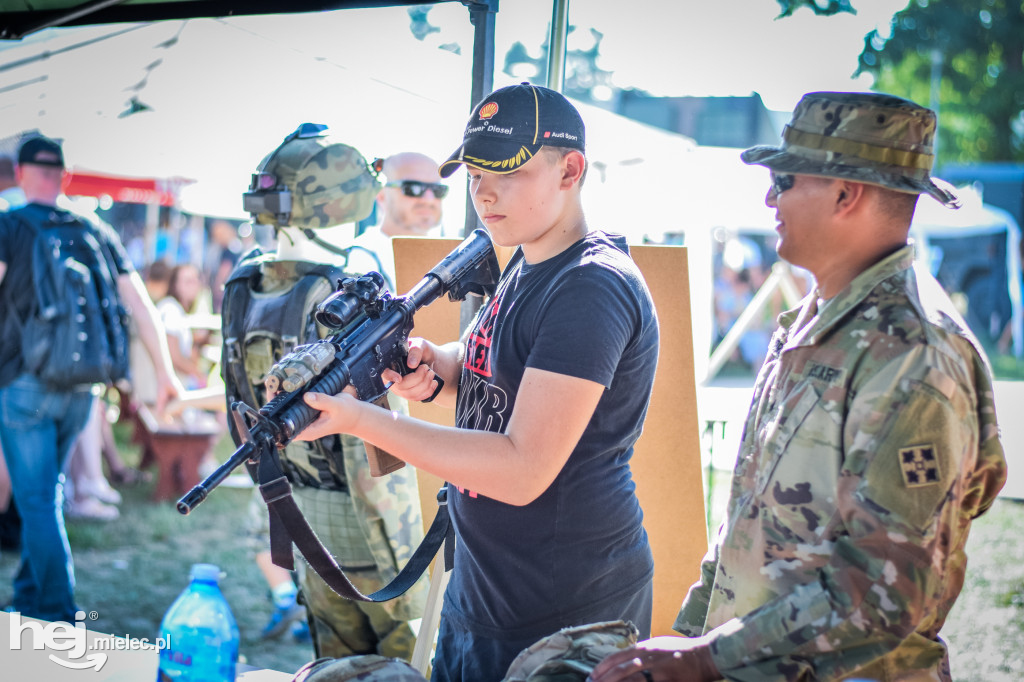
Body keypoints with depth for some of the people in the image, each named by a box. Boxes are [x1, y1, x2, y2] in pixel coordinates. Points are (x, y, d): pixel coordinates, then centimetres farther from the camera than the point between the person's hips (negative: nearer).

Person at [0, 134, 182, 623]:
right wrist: (165, 372, 13)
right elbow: (140, 304, 8)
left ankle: (57, 614, -2)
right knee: (46, 490, 20)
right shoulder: (97, 232, 10)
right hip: (80, 386, 5)